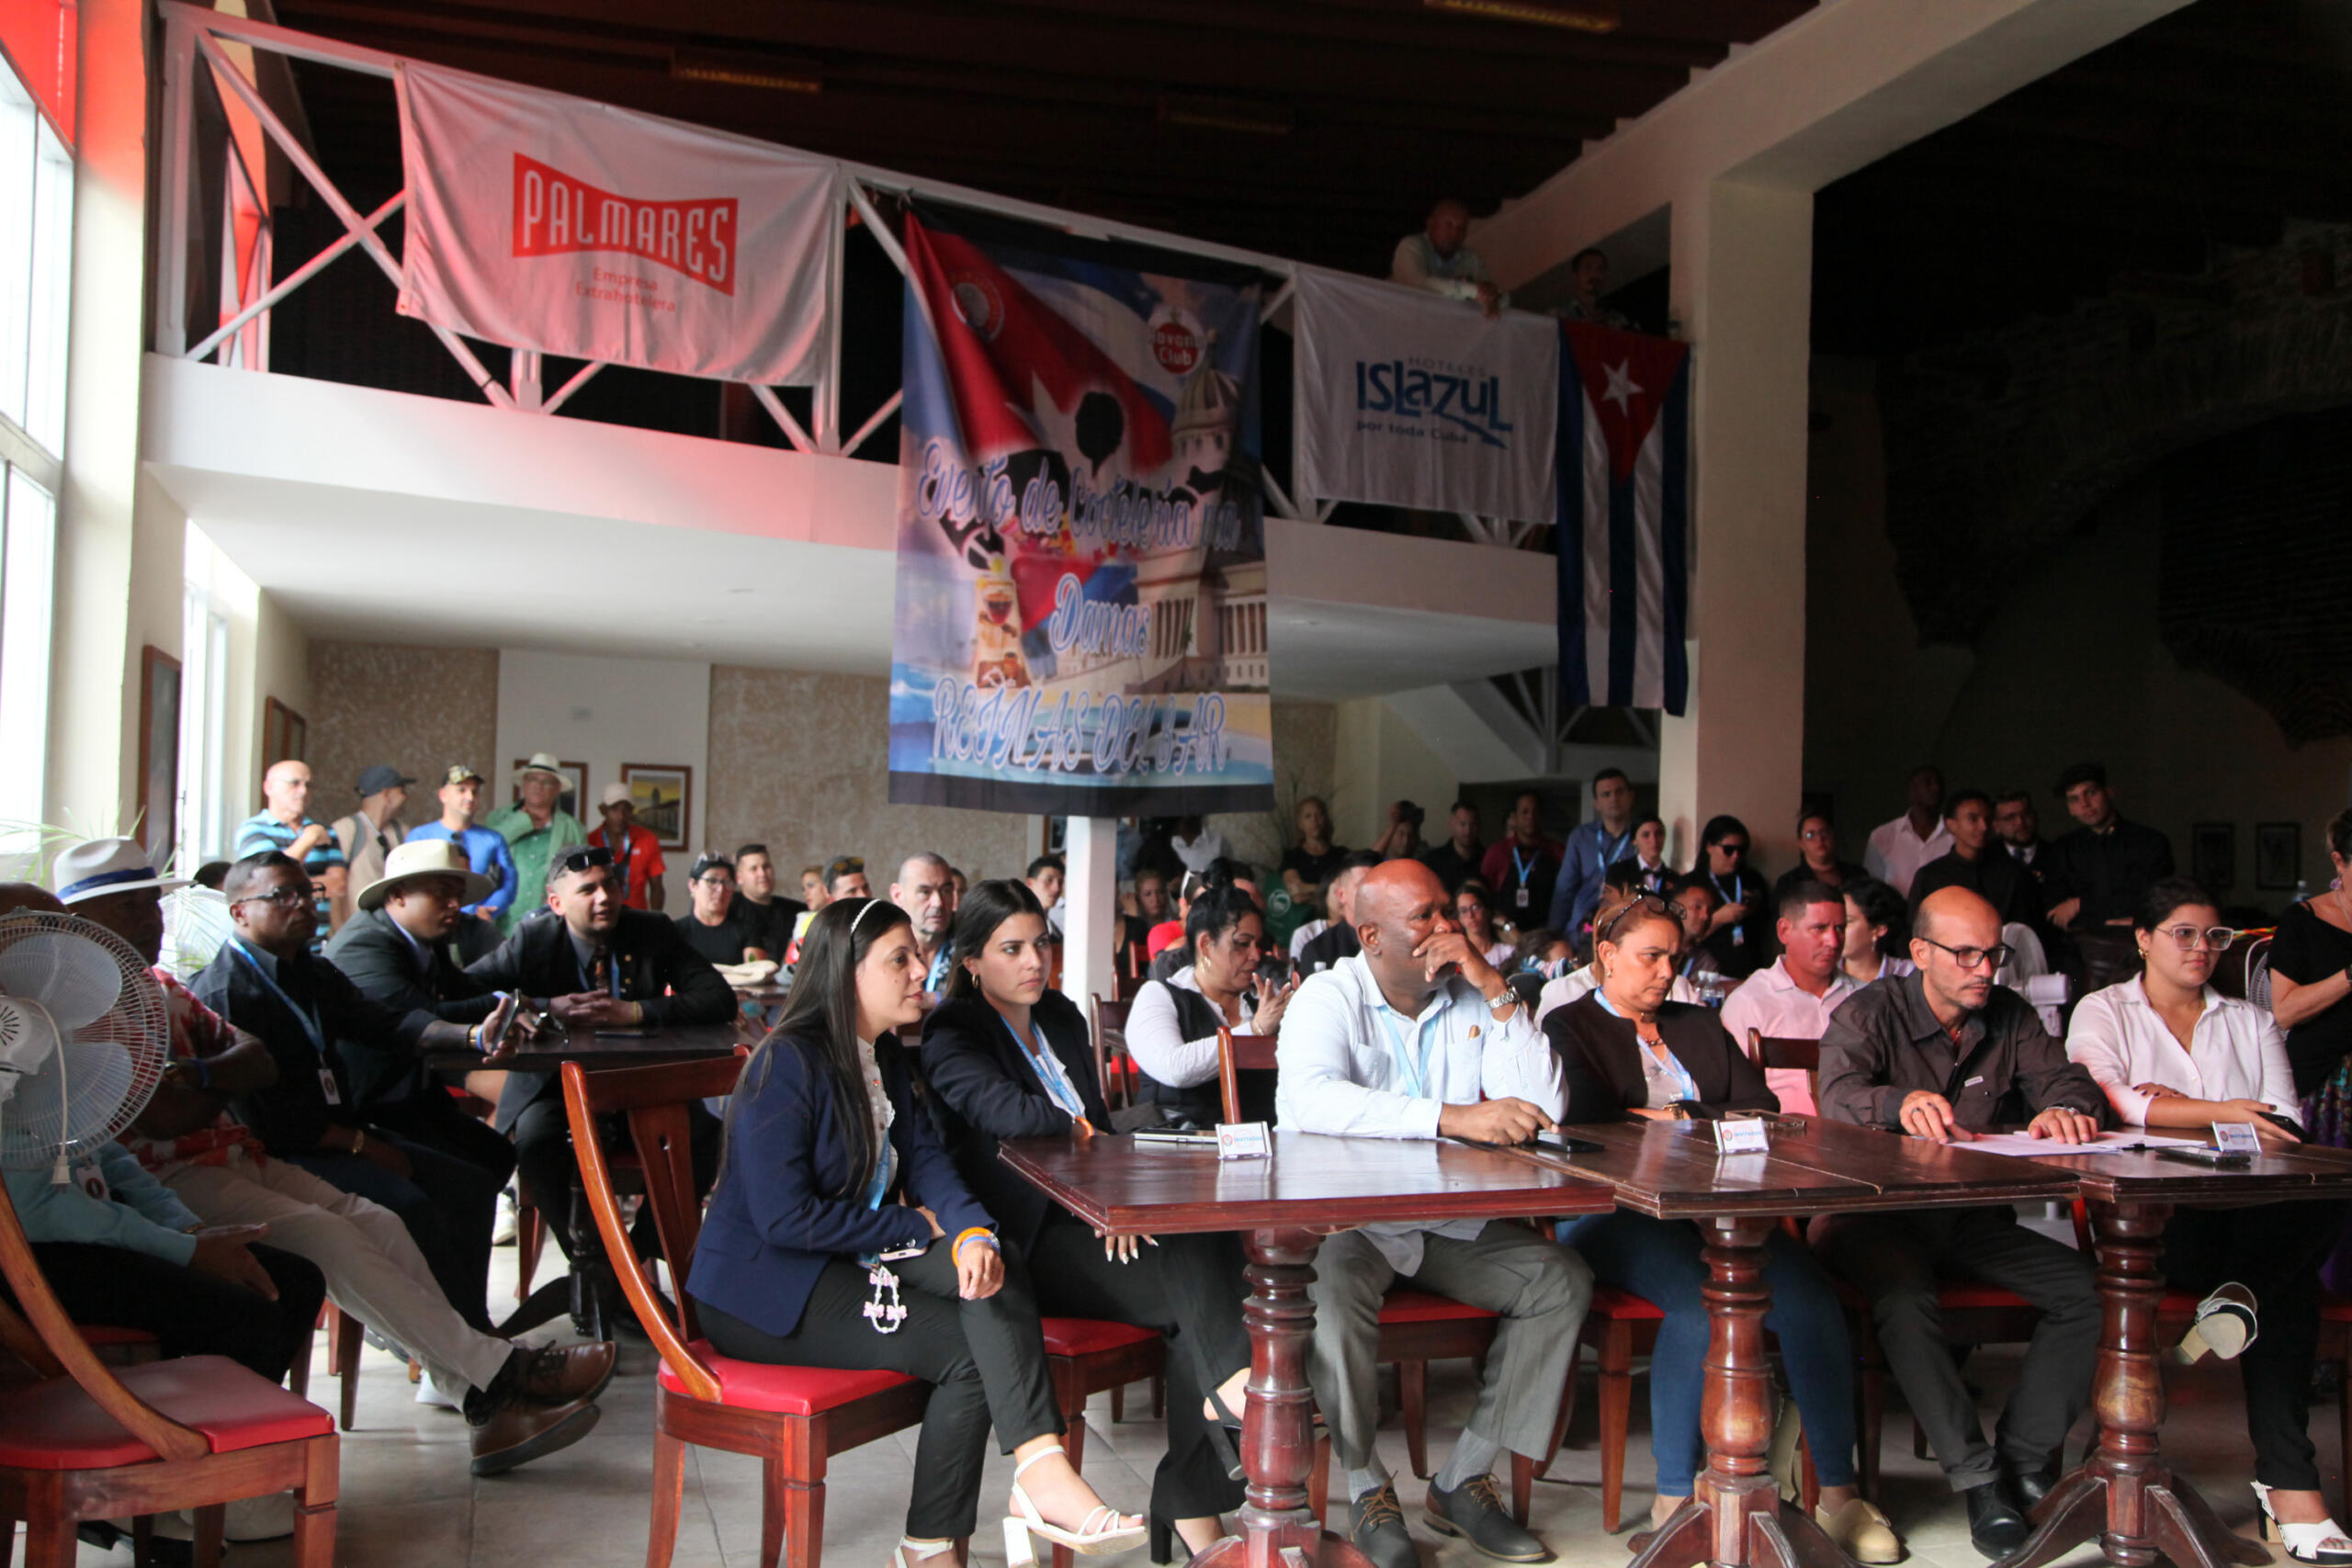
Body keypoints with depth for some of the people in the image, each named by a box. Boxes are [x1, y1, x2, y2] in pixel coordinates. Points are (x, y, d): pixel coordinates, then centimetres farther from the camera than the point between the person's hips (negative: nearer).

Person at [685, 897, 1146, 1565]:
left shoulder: (886, 1057, 11)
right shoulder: (787, 1064, -17)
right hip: (765, 1290, -7)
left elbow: (926, 1159, 0)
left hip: (856, 1259, 7)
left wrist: (972, 1233, -22)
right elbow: (783, 1216, -23)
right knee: (967, 1348, -22)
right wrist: (913, 1226, -15)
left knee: (996, 1269, -21)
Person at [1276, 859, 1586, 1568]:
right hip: (1345, 1217, -5)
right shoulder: (1331, 996, -8)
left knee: (1563, 1277, -11)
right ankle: (1368, 1490, -9)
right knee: (1335, 1290, -34)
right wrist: (1453, 1118, -34)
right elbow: (1304, 1098, -30)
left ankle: (1462, 1481, -2)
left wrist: (1496, 990, -12)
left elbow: (1545, 1107, -6)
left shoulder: (1472, 999, 6)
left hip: (1450, 1223, 5)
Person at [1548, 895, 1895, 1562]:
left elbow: (1761, 1108, 18)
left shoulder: (1699, 1025, 27)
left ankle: (1837, 1494, -13)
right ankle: (1675, 1500, -22)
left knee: (1811, 1294, -24)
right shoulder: (1568, 1027, 11)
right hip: (1614, 1210, -5)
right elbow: (1586, 1120, -6)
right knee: (1699, 1300, -35)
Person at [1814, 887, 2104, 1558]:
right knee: (1905, 1302, -34)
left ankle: (2025, 1458, -6)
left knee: (2086, 1288, -16)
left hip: (1971, 1216, 5)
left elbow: (2065, 1077, 0)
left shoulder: (2009, 1017, 10)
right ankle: (1979, 1478, -23)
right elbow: (1838, 1097, -24)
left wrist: (2066, 1109, -26)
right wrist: (1903, 1103, -47)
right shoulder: (1870, 1014, -6)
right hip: (1876, 1216, -5)